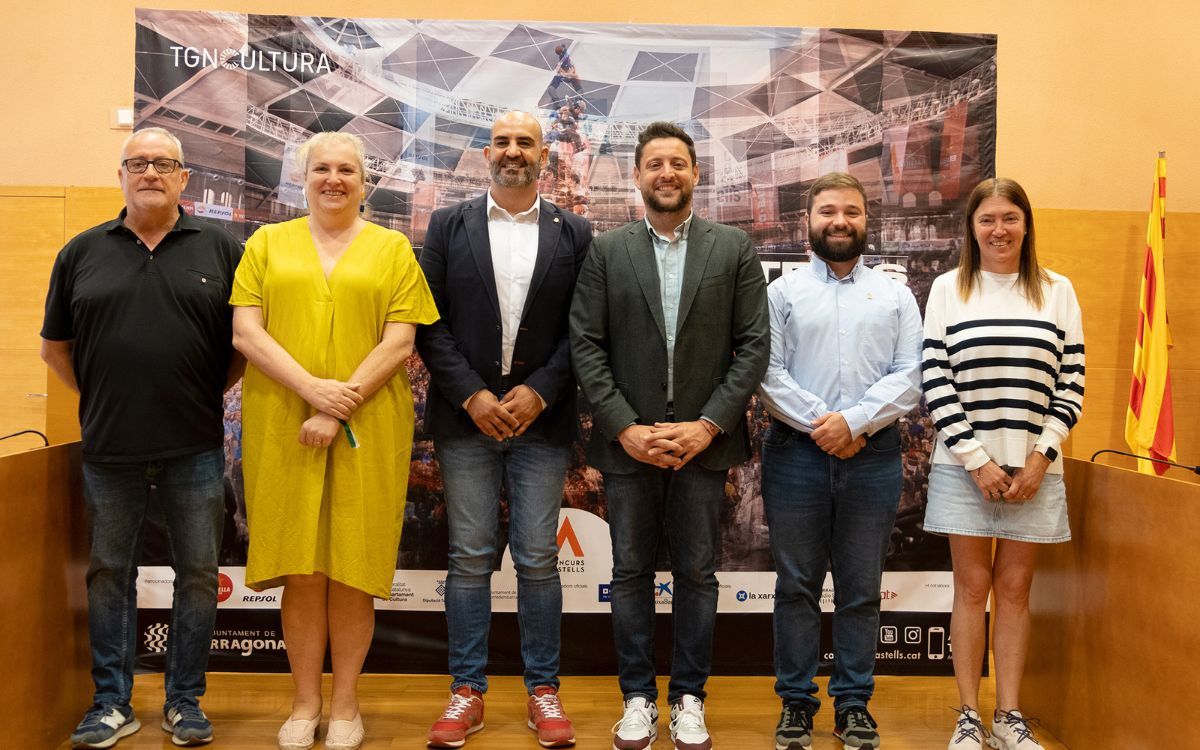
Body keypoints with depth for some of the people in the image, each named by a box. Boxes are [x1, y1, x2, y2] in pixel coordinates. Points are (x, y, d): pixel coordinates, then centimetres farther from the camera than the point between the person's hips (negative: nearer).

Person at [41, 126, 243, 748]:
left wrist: (211, 392, -1)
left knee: (198, 573, 5)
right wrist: (98, 396, 5)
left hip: (194, 447, -1)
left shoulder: (220, 248, 3)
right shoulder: (83, 252, 8)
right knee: (109, 573, 10)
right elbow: (54, 345, 14)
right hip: (108, 447, 2)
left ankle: (185, 700, 20)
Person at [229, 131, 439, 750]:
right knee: (300, 570, 5)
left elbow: (399, 342, -2)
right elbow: (245, 332, 1)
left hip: (367, 430, -1)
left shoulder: (392, 248, 7)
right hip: (283, 427, 1)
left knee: (352, 570, 3)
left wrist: (341, 408, -12)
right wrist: (312, 388, -13)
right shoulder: (267, 243, 11)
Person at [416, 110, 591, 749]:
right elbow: (429, 323, 1)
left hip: (541, 417, 0)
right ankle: (467, 692, 17)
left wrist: (538, 391, -10)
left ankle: (543, 691, 16)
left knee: (537, 559, 4)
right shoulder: (448, 226, 6)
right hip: (466, 416, 1)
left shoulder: (573, 234, 6)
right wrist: (472, 395, -9)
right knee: (469, 558, 6)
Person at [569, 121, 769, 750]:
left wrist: (708, 425, -10)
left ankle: (689, 698, 23)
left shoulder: (734, 248, 3)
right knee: (631, 572, 9)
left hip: (703, 440, 0)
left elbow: (753, 344, -1)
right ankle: (638, 697, 23)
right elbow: (586, 345, -1)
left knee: (696, 574, 8)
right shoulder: (606, 252, 4)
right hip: (628, 439, 1)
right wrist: (624, 427, -10)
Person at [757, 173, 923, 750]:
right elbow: (767, 373, -3)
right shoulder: (782, 292, 7)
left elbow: (909, 378, 0)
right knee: (796, 586, 6)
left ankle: (854, 703, 20)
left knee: (861, 590, 8)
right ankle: (796, 701, 18)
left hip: (872, 457, 1)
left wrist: (853, 421, -13)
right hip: (796, 454, -1)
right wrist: (819, 424, -12)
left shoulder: (895, 296, 10)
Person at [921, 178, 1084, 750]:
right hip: (965, 466, -1)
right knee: (972, 588, 4)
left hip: (1033, 467, 1)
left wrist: (1041, 456, -6)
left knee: (1015, 590, 8)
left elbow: (1072, 383, 5)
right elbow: (936, 381, -3)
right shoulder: (948, 289, 2)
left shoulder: (1057, 291, 6)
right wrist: (977, 459, -10)